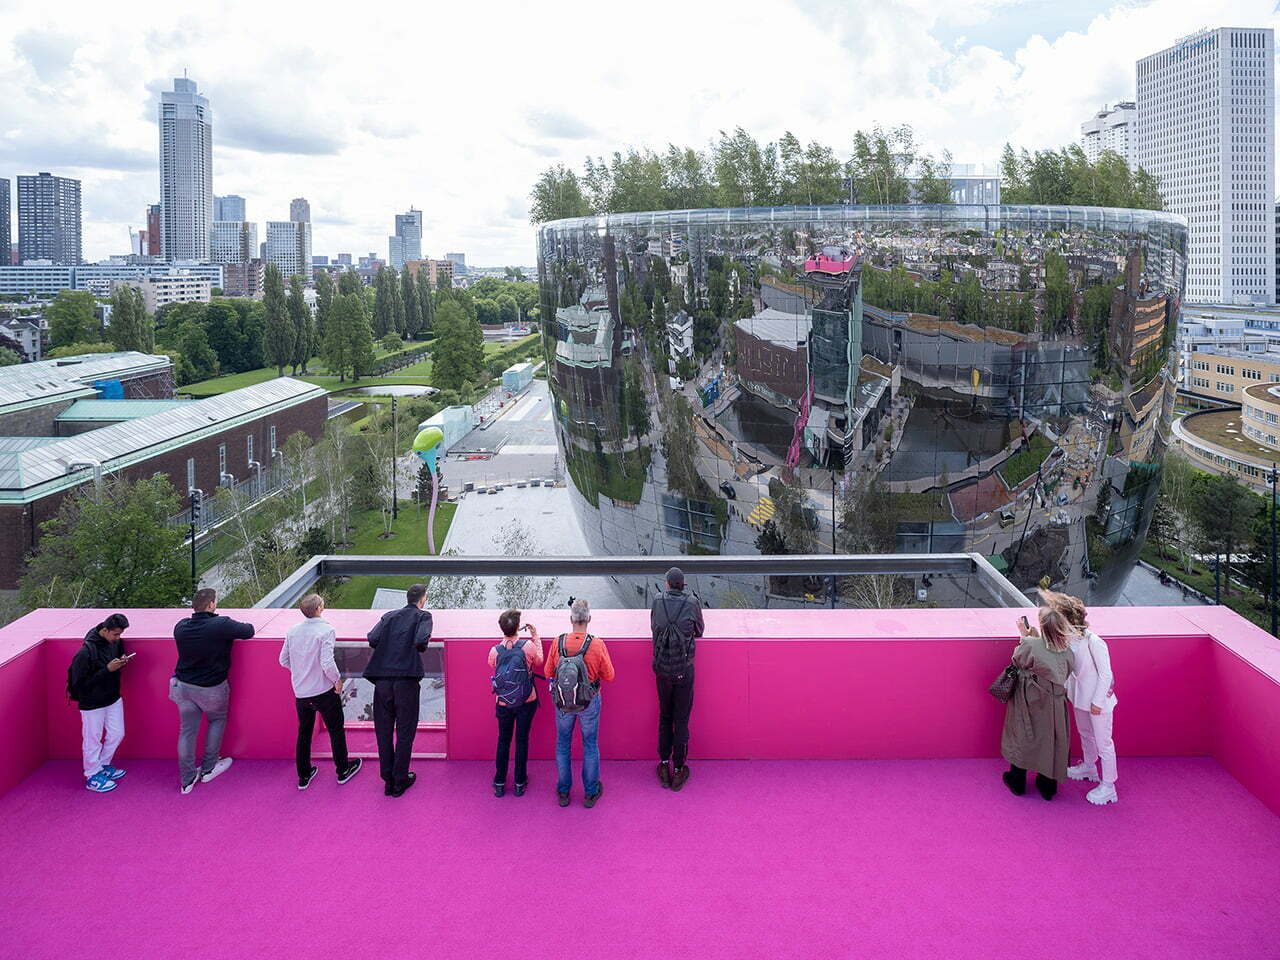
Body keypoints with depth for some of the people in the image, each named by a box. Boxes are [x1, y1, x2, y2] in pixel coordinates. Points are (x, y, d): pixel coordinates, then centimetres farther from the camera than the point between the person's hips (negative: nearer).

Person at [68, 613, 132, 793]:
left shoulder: (115, 642, -4)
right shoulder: (86, 652, -26)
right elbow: (80, 683, -24)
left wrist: (122, 662, -9)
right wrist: (107, 669, -28)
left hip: (113, 698, 7)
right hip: (92, 704, -7)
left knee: (117, 734, 16)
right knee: (92, 740, 7)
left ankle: (103, 766, 37)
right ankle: (92, 777, 24)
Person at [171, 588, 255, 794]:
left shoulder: (181, 627, -6)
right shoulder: (222, 625, -23)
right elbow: (249, 631, -12)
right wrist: (237, 626, 9)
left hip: (183, 686, 4)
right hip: (212, 688, -4)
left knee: (187, 730, 12)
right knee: (217, 720, 23)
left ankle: (187, 780, 20)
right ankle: (208, 769, 28)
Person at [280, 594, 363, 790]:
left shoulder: (292, 631, -2)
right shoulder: (325, 630, -19)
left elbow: (283, 660, 5)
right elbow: (327, 663, -25)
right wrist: (338, 680, -9)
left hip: (300, 692, 5)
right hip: (324, 691, -5)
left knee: (304, 733, 19)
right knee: (336, 730, 14)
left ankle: (304, 776, 27)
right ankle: (343, 770, 26)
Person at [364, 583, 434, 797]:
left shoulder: (389, 616, 13)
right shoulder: (423, 616, 2)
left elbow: (372, 639, 0)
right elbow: (421, 641, -16)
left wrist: (388, 646, 18)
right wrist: (419, 648, 6)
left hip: (382, 681, 4)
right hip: (406, 681, -4)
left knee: (384, 731, 13)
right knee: (405, 732, 8)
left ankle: (388, 780, 20)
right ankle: (400, 780, 13)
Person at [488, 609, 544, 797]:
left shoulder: (494, 651, -13)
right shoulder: (528, 646, -17)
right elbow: (539, 662, 3)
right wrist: (536, 636, 9)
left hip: (503, 703, 1)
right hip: (526, 702, -1)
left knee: (503, 740, 16)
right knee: (522, 740, 12)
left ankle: (499, 783, 22)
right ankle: (520, 783, 20)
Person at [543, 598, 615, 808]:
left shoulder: (558, 643, -16)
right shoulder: (597, 645, -21)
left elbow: (549, 672, -3)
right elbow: (609, 676, -10)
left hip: (562, 702, 1)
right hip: (589, 703, -1)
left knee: (563, 744, 18)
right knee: (590, 745, 16)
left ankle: (563, 792, 29)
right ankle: (590, 792, 27)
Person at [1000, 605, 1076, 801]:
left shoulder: (1030, 645, -27)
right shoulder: (1067, 652, -14)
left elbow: (1017, 660, -10)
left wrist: (1024, 636, 0)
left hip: (1029, 704, -2)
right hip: (1054, 707, 3)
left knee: (1021, 739, 18)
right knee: (1050, 741, 19)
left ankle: (1017, 783, 35)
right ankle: (1048, 787, 34)